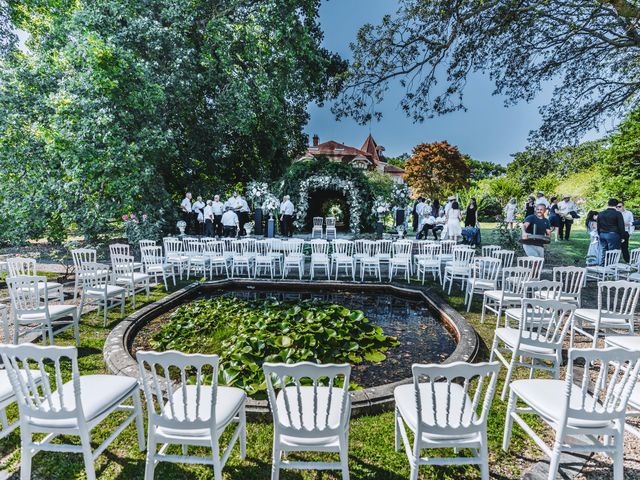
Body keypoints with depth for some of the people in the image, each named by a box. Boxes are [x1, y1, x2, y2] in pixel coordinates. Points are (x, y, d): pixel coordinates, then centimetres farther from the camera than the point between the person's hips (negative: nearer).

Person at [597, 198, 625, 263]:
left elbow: (598, 226, 15)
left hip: (602, 234, 5)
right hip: (613, 235, -5)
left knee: (604, 253, 11)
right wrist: (622, 237, 0)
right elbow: (621, 227, -7)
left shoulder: (600, 214, 9)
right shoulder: (618, 214, -7)